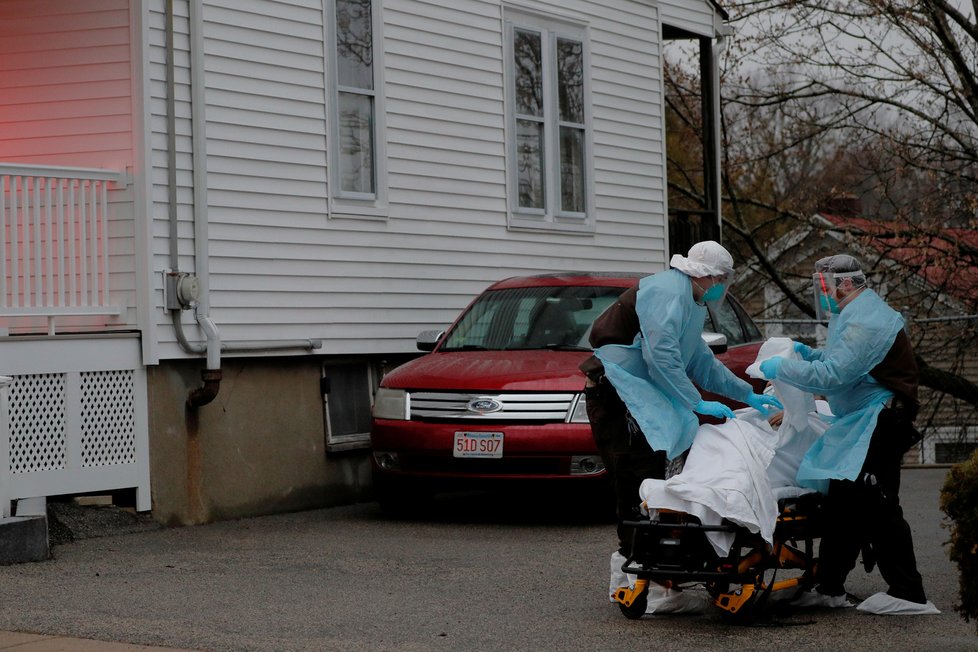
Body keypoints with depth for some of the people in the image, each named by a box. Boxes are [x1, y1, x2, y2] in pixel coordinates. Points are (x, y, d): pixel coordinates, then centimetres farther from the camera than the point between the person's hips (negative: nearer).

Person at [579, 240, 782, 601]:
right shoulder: (667, 292, -14)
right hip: (615, 392, -11)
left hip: (640, 397, 11)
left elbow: (702, 362, 29)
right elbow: (661, 356, -24)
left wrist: (748, 395, 26)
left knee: (650, 478, 9)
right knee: (638, 480, -14)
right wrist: (697, 403, -19)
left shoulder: (692, 303, 21)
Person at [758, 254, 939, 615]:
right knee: (843, 503, 13)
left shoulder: (865, 322, -19)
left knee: (874, 505, -13)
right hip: (858, 425, 11)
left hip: (880, 423, -11)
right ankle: (829, 589, 21)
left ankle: (909, 595, -10)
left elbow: (833, 375, -25)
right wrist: (810, 354, 12)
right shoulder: (857, 314, 17)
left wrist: (782, 368, -15)